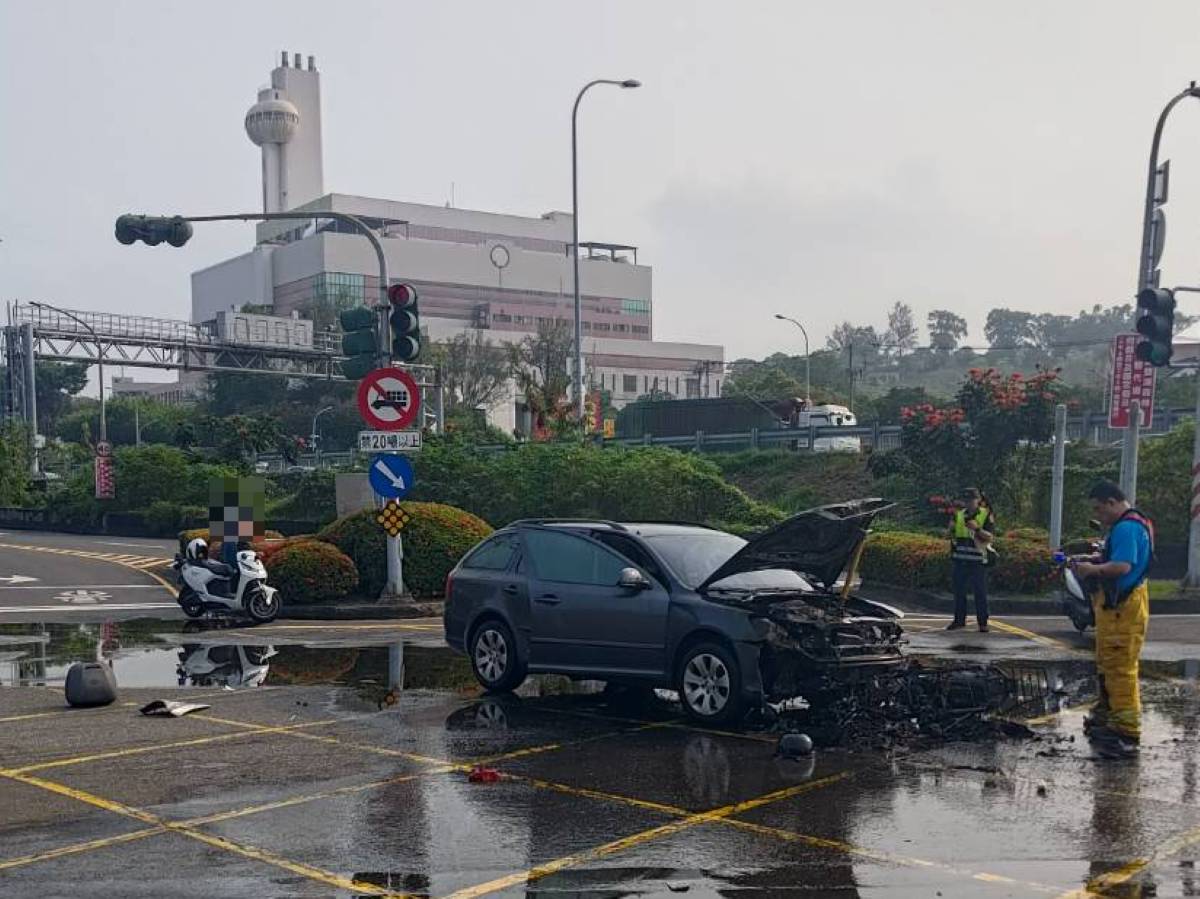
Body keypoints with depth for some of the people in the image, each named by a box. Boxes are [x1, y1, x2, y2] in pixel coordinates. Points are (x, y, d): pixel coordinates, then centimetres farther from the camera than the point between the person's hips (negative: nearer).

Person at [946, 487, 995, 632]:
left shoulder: (986, 515, 0)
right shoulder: (959, 515, 10)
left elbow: (989, 537, -6)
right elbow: (951, 535, 9)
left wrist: (977, 528, -21)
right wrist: (952, 521, -9)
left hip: (978, 561, -4)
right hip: (960, 560, 4)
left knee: (980, 593, -1)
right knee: (959, 592, 8)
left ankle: (983, 623, 5)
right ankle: (959, 620, 17)